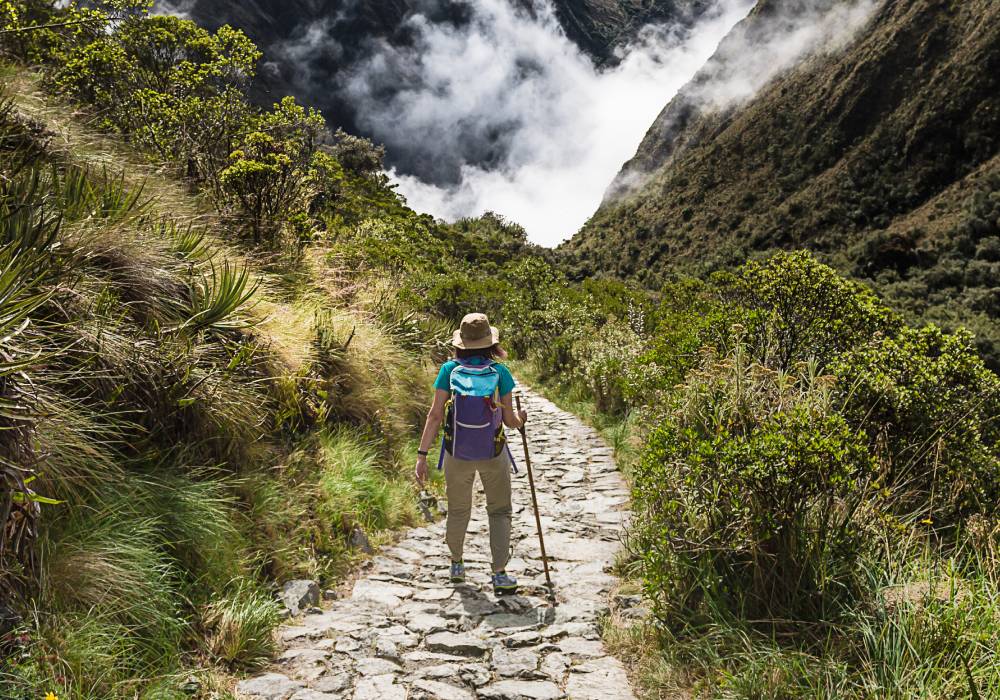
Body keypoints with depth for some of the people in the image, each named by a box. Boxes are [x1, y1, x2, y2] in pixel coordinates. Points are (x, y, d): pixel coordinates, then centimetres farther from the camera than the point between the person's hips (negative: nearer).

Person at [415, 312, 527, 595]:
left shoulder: (449, 370, -10)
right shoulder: (500, 372, -10)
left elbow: (435, 415, -12)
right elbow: (510, 420, -7)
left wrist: (422, 455, -8)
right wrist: (521, 418, 17)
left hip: (457, 454, 1)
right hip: (493, 454, -1)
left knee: (458, 510, 21)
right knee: (499, 511, 15)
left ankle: (456, 565, 37)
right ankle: (499, 574, 8)